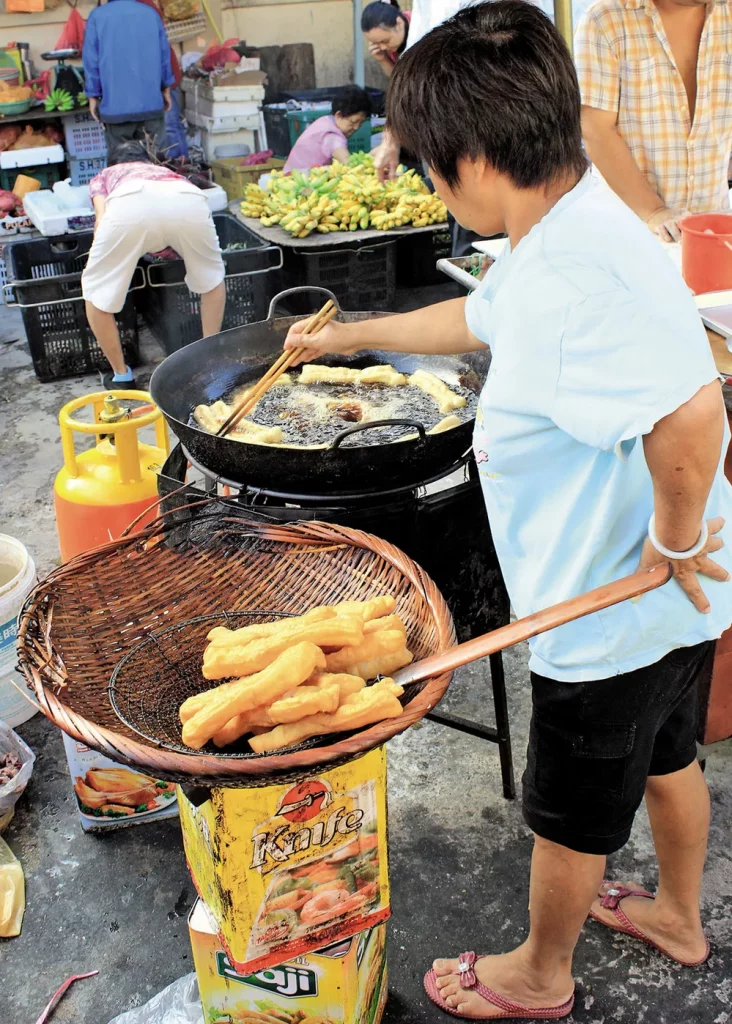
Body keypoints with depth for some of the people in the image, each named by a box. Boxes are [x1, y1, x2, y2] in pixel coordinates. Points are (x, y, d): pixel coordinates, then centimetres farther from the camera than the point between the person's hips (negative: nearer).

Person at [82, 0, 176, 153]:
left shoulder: (97, 16, -3)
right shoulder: (151, 13, 2)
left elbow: (91, 62, -2)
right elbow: (164, 56, 7)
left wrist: (93, 96, 7)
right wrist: (166, 89, 18)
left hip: (116, 105, -1)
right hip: (151, 102, 1)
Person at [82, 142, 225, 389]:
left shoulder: (103, 176, 39)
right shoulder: (167, 172, 46)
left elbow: (103, 220, 18)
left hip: (131, 202, -2)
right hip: (188, 199, 2)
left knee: (97, 291, 18)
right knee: (212, 279, 29)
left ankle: (121, 376, 23)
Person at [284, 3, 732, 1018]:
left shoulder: (577, 269, -32)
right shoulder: (556, 235, 2)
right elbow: (474, 318, 20)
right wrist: (347, 336, 28)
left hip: (610, 613, -9)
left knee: (569, 816, 16)